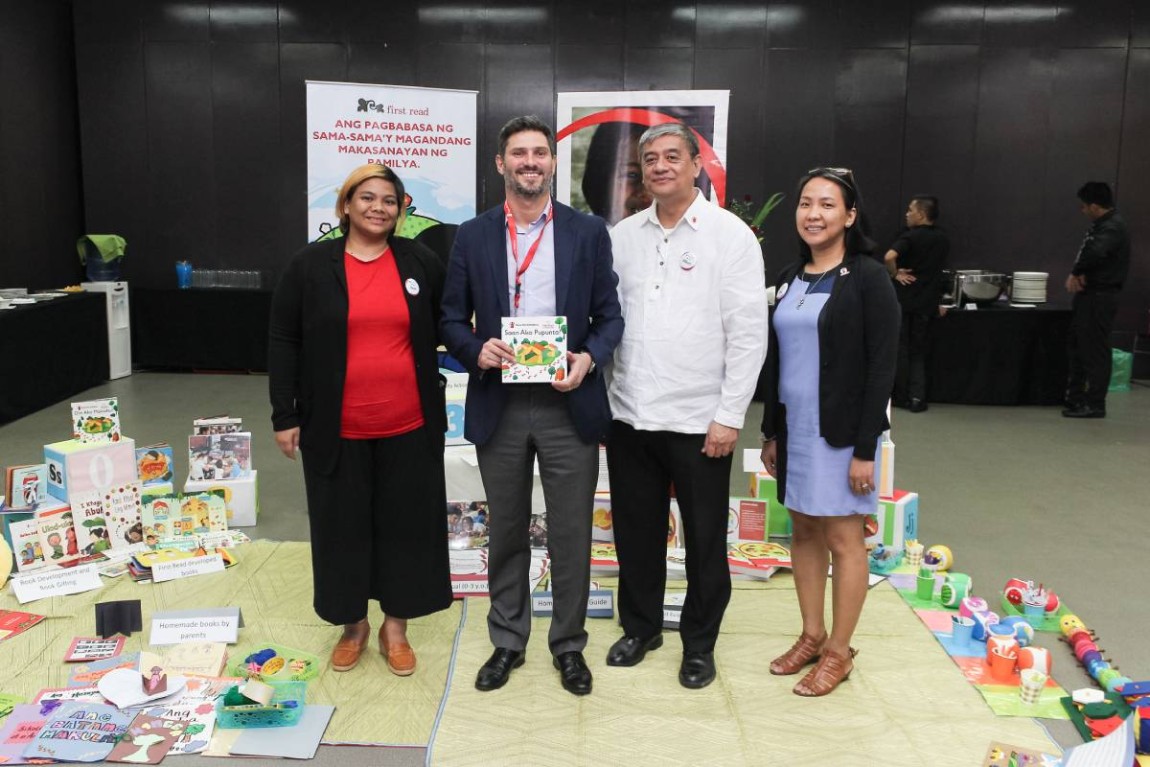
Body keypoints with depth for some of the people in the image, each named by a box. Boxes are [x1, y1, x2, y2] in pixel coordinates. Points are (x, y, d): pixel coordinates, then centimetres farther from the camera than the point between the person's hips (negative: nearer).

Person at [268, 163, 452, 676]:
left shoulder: (421, 263, 3)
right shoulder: (311, 265, -2)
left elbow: (443, 331, 12)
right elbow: (283, 343, 0)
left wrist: (439, 402, 7)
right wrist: (284, 415, -4)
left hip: (409, 426, 1)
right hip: (336, 428, -1)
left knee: (406, 525, 8)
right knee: (342, 527, 10)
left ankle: (395, 628, 26)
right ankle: (353, 625, 30)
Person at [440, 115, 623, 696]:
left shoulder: (588, 232, 3)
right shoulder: (473, 236, 5)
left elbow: (609, 316, 4)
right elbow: (453, 319, 7)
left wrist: (589, 358, -15)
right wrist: (476, 350, -13)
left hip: (569, 404, -1)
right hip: (498, 406, 1)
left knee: (571, 534, 7)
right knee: (506, 532, 14)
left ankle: (568, 645, 26)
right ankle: (507, 642, 30)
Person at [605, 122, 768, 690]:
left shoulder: (730, 234, -5)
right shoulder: (623, 235, 7)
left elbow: (748, 332, -9)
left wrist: (730, 415, -12)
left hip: (699, 420, -3)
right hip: (629, 415, 4)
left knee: (704, 538, 9)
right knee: (636, 531, 15)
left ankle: (699, 642, 28)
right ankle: (640, 626, 35)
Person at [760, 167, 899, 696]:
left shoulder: (867, 278, -9)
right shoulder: (789, 279, 9)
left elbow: (882, 366, -12)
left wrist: (865, 448, -16)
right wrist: (770, 431, 12)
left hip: (841, 430, -6)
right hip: (794, 427, 6)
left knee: (842, 539, 3)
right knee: (803, 531, 13)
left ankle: (838, 652, 15)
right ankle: (812, 636, 27)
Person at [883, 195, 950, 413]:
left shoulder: (910, 236, -13)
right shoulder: (943, 239, 7)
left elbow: (889, 257, -31)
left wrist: (895, 274, -14)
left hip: (903, 299, -5)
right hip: (927, 301, 5)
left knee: (900, 349, 7)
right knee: (918, 350, 11)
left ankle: (901, 396, 12)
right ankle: (917, 397, 4)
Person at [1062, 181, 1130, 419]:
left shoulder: (1112, 227, -17)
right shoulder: (1103, 224, 15)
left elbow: (1095, 253, -35)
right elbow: (1089, 252, 10)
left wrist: (1075, 273, -18)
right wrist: (1079, 274, -10)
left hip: (1100, 298, -10)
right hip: (1089, 294, 10)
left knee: (1095, 350, -4)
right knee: (1077, 345, 15)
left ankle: (1095, 405, 3)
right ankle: (1075, 396, 24)